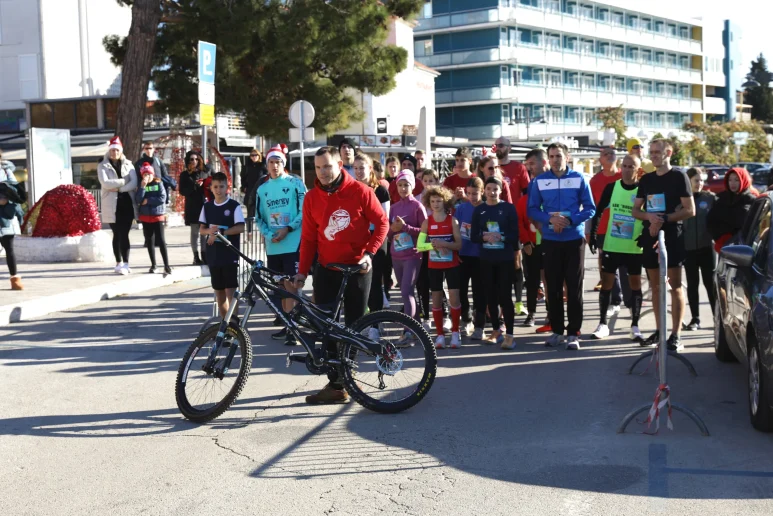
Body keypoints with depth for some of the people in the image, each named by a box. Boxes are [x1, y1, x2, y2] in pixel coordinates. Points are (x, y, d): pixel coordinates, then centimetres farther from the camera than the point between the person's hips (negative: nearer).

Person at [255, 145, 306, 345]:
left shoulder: (295, 183, -1)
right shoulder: (262, 189, 13)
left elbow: (304, 211, -5)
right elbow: (259, 218, 14)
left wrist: (288, 229, -14)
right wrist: (270, 234, -4)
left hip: (292, 244, -5)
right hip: (272, 246, 5)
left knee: (290, 286, -8)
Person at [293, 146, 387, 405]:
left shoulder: (360, 191, -8)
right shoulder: (312, 198, 1)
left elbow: (382, 222, -2)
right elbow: (308, 237, 6)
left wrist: (369, 253, -12)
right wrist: (302, 271, 0)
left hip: (357, 269, -2)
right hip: (326, 270, 3)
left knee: (354, 326, 6)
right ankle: (336, 384, 2)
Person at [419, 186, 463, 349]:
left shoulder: (452, 220, -3)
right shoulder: (427, 222, 1)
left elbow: (459, 244, -7)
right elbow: (420, 244, -2)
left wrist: (444, 244, -23)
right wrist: (432, 245, -21)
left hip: (452, 265, -1)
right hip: (434, 266, 2)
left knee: (454, 299, -6)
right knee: (436, 299, 5)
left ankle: (455, 332, 9)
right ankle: (440, 334, 14)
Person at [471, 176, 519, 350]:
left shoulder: (508, 208, -2)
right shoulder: (479, 210, 6)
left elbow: (514, 235, -6)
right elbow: (473, 236, 3)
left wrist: (501, 237, -22)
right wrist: (485, 237, -16)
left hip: (505, 258, -3)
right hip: (486, 259, 3)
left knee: (504, 296, -6)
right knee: (490, 296, 9)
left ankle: (509, 334, -3)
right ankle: (496, 330, 22)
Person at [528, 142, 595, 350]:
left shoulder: (579, 178, -1)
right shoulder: (539, 181, 2)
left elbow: (590, 208, -1)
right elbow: (532, 209, 1)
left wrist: (570, 220, -17)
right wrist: (550, 219, -17)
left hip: (574, 239, -1)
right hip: (550, 240, 1)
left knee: (574, 286, 0)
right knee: (553, 287, 6)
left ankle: (573, 333, 5)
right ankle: (557, 330, 16)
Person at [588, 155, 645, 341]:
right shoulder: (611, 187, 1)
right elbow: (598, 211, 5)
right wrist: (593, 235, -2)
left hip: (634, 247, -2)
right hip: (611, 245, 2)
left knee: (635, 283, 5)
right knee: (606, 282, 4)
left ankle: (635, 326, 12)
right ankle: (603, 324, 13)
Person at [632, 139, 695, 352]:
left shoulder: (679, 176, -3)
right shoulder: (646, 179, 13)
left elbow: (690, 210, -8)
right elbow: (635, 210, 13)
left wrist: (664, 219, -16)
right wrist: (649, 216, -9)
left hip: (672, 236, -6)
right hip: (650, 236, 6)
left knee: (675, 285, -6)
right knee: (655, 285, 9)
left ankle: (676, 334, -6)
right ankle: (659, 330, 17)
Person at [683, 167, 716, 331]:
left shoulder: (711, 198, 3)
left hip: (707, 247, -1)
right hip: (688, 248, 1)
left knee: (710, 283, 2)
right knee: (692, 284, 6)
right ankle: (695, 319, 12)